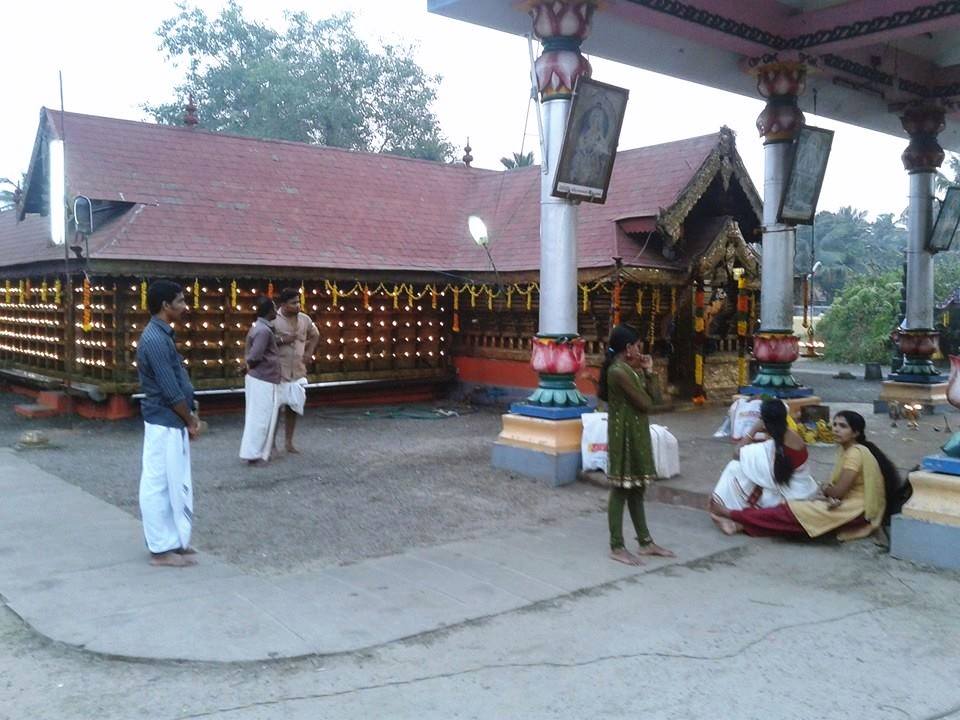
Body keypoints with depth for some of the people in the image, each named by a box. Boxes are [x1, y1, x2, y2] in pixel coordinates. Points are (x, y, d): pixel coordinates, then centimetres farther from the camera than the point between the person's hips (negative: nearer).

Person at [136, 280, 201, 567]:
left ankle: (172, 541, 25)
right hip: (165, 424, -10)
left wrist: (189, 416, 13)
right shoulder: (155, 340, -20)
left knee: (172, 484, 16)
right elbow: (171, 391, -20)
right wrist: (190, 421, -9)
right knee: (159, 486, 0)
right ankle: (161, 549, 8)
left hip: (171, 422, 10)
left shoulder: (162, 335, 11)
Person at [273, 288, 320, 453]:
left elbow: (315, 335, 22)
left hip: (298, 372, 5)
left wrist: (309, 352, 8)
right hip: (277, 372, -5)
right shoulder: (273, 320, -12)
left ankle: (289, 442, 24)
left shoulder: (305, 319, 4)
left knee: (293, 408, 12)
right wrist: (281, 340, -22)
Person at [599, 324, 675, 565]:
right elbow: (645, 403, -15)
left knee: (636, 488, 15)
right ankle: (617, 547, 5)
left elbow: (655, 398, 11)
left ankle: (646, 542, 23)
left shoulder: (628, 369, 12)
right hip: (625, 435, -10)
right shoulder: (619, 371, -18)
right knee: (621, 490, -3)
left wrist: (649, 372, 4)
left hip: (636, 434, 10)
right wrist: (644, 374, 1)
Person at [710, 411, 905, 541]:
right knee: (796, 507, -6)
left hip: (857, 510, -9)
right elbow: (838, 487, 9)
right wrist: (829, 492, -13)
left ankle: (735, 516, -14)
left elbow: (837, 491, -21)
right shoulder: (845, 449, 11)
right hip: (848, 504, 9)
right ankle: (743, 524, -16)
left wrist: (825, 490, 1)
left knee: (792, 510, -17)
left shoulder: (856, 453, -18)